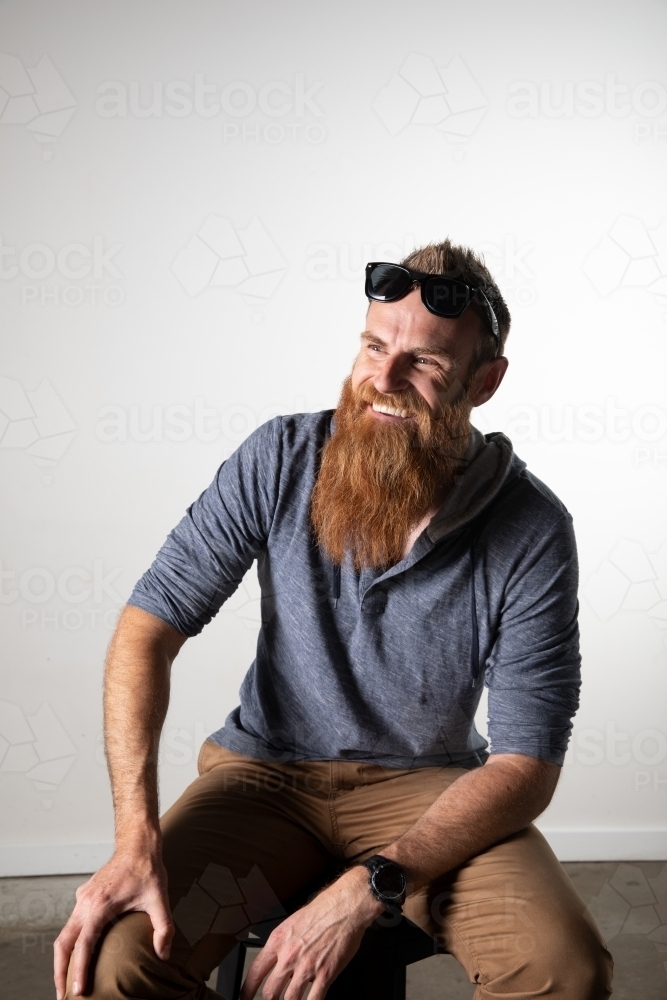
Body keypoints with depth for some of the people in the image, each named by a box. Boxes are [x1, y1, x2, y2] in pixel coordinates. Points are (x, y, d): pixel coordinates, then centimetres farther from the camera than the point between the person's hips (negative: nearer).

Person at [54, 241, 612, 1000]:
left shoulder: (532, 532, -15)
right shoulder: (279, 460, -11)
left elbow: (525, 765, -15)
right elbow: (147, 629, -11)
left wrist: (367, 888, -29)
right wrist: (135, 841, -24)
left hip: (426, 782, 0)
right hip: (269, 768, 1)